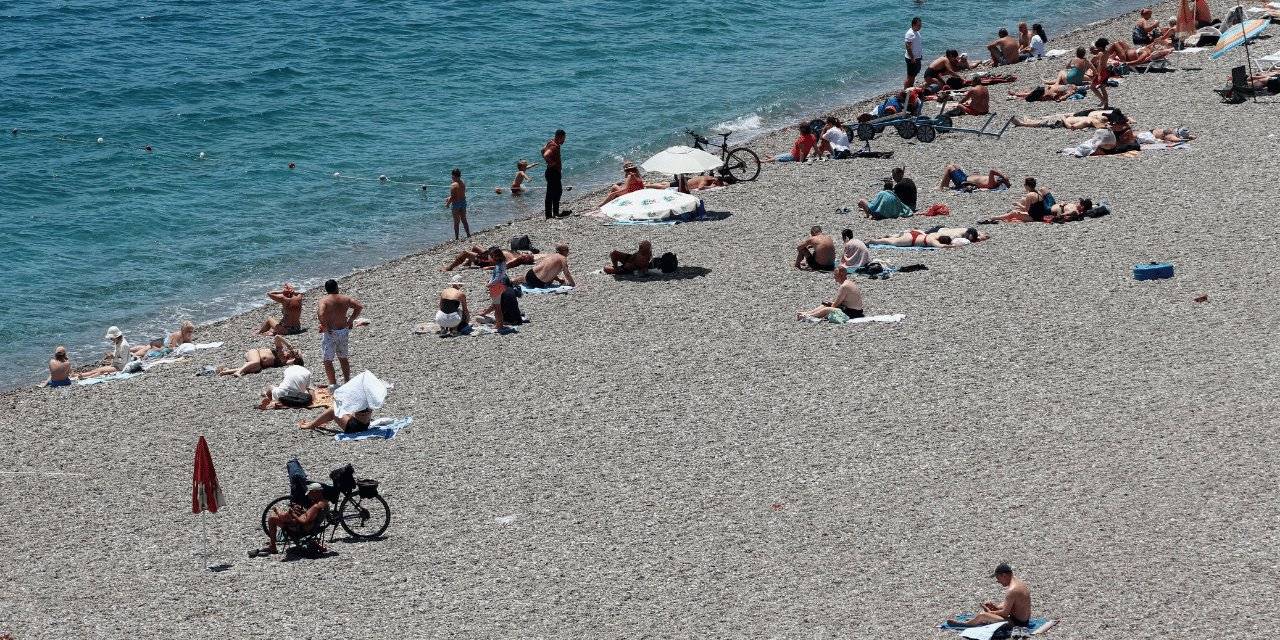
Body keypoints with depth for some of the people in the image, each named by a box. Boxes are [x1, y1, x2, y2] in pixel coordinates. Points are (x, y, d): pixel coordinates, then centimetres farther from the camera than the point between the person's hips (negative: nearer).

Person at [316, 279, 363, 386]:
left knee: (328, 360, 3)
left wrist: (325, 326, -16)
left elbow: (320, 314, -30)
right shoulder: (345, 299, 1)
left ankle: (333, 384, -1)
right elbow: (359, 306, 1)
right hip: (344, 331, 5)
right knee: (343, 358, 22)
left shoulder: (324, 301, -13)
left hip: (329, 333, -5)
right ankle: (347, 382, 26)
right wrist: (351, 320, 7)